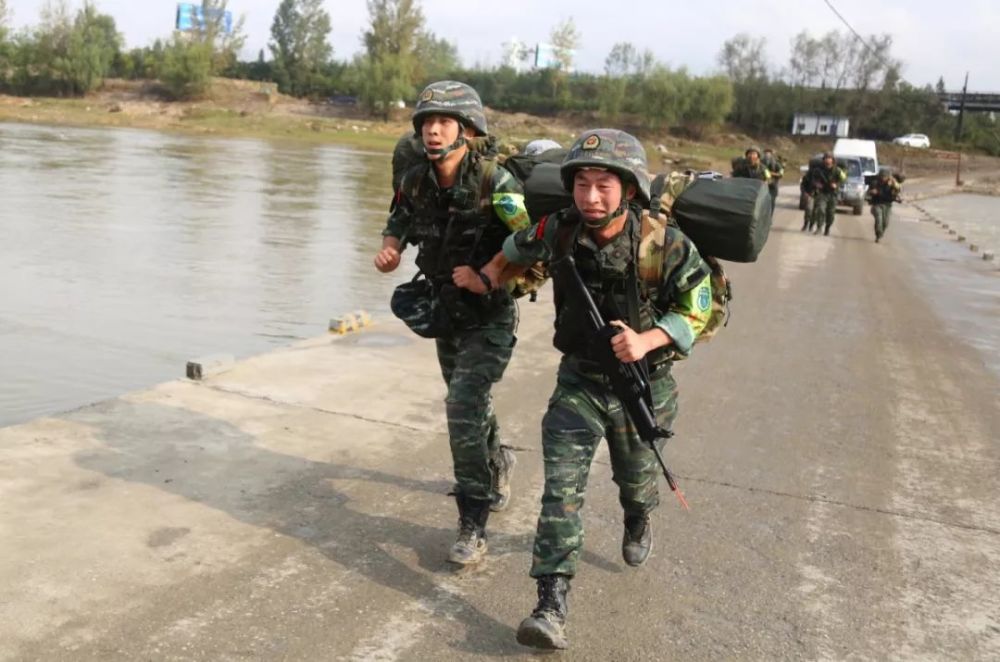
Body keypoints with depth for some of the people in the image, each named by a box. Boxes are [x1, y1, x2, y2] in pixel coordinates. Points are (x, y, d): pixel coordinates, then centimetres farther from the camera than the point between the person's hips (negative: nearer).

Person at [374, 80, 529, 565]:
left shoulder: (495, 183, -21)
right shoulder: (415, 182, -4)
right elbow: (397, 228, 11)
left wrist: (485, 277, -27)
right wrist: (388, 252, -10)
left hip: (489, 318, -6)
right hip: (445, 313, 7)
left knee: (463, 407, -18)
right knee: (469, 406, 22)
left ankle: (473, 526, -8)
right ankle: (498, 464, 52)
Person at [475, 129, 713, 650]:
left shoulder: (664, 245, -24)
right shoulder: (559, 232, -16)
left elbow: (697, 307, -14)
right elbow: (516, 252, 7)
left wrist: (646, 341, -27)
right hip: (579, 378, 1)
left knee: (636, 476, 23)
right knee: (561, 485, -10)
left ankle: (637, 522, 60)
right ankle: (551, 604, -8)